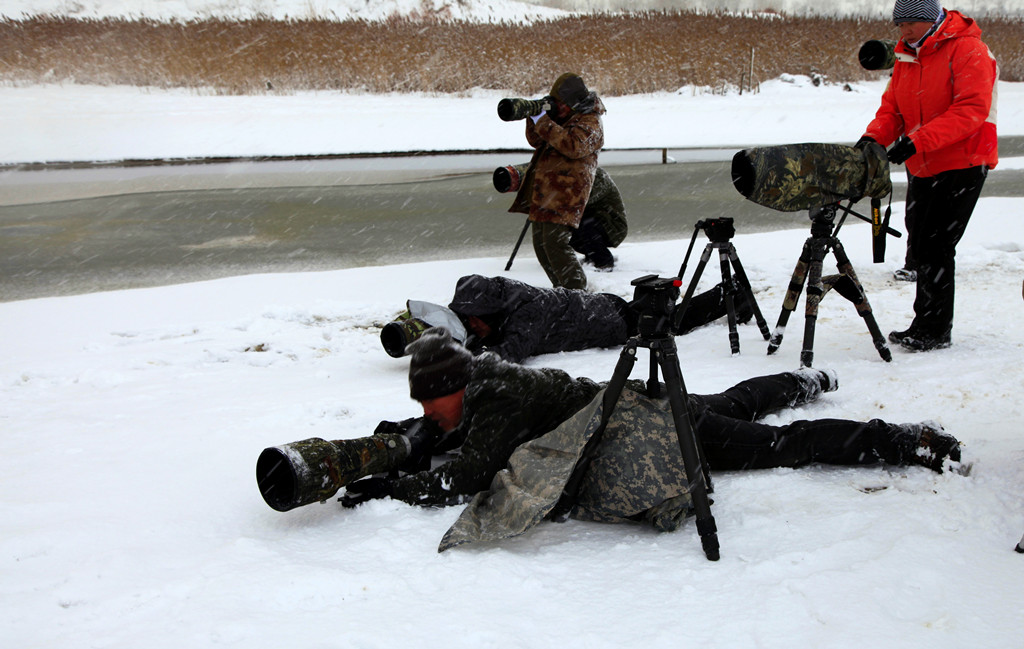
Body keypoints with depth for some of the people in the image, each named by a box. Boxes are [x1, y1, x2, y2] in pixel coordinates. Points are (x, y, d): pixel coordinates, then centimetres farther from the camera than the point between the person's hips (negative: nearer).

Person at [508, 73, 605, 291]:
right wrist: (534, 116, 0)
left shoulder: (590, 123, -10)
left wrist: (544, 123, -25)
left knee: (555, 244, -18)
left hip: (564, 195, -10)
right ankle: (562, 289, 24)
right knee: (541, 244, 12)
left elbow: (574, 146, -27)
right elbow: (536, 141, 19)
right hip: (543, 191, 10)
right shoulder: (560, 116, 18)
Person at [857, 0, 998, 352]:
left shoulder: (967, 49, -14)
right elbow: (892, 107, 10)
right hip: (921, 166, 8)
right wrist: (874, 136, -12)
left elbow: (972, 111, -22)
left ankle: (937, 329, -1)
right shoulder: (906, 56, 10)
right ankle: (924, 323, 18)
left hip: (962, 164, -8)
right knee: (919, 246, 9)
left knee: (936, 246, -10)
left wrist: (918, 141, -30)